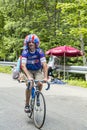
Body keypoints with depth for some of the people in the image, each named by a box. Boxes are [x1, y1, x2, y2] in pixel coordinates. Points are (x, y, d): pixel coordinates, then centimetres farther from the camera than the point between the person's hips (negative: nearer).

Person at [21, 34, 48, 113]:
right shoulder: (25, 52, -24)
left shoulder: (40, 51, -23)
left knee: (40, 84, -21)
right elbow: (23, 65, -33)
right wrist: (28, 76, -46)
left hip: (38, 70, 1)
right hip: (28, 70, -1)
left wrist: (45, 77, -39)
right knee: (29, 85, -22)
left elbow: (44, 65, -29)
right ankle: (27, 105, -6)